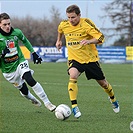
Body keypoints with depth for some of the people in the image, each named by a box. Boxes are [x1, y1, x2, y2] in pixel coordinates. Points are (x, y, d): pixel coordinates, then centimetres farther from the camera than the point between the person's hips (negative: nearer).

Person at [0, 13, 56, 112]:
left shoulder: (16, 32, -6)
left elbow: (25, 41, 16)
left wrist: (34, 53, 17)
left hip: (20, 62, 0)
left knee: (29, 80, -27)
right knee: (24, 90, 8)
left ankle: (47, 102, -21)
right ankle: (33, 99, 45)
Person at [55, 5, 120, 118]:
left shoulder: (86, 24, -19)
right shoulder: (64, 25, -6)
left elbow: (100, 38, -21)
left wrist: (89, 41, -36)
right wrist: (59, 40, 25)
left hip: (91, 58, -1)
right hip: (74, 59, 1)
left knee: (102, 82, 12)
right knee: (73, 77, -29)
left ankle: (113, 99, 42)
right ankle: (74, 106, -25)